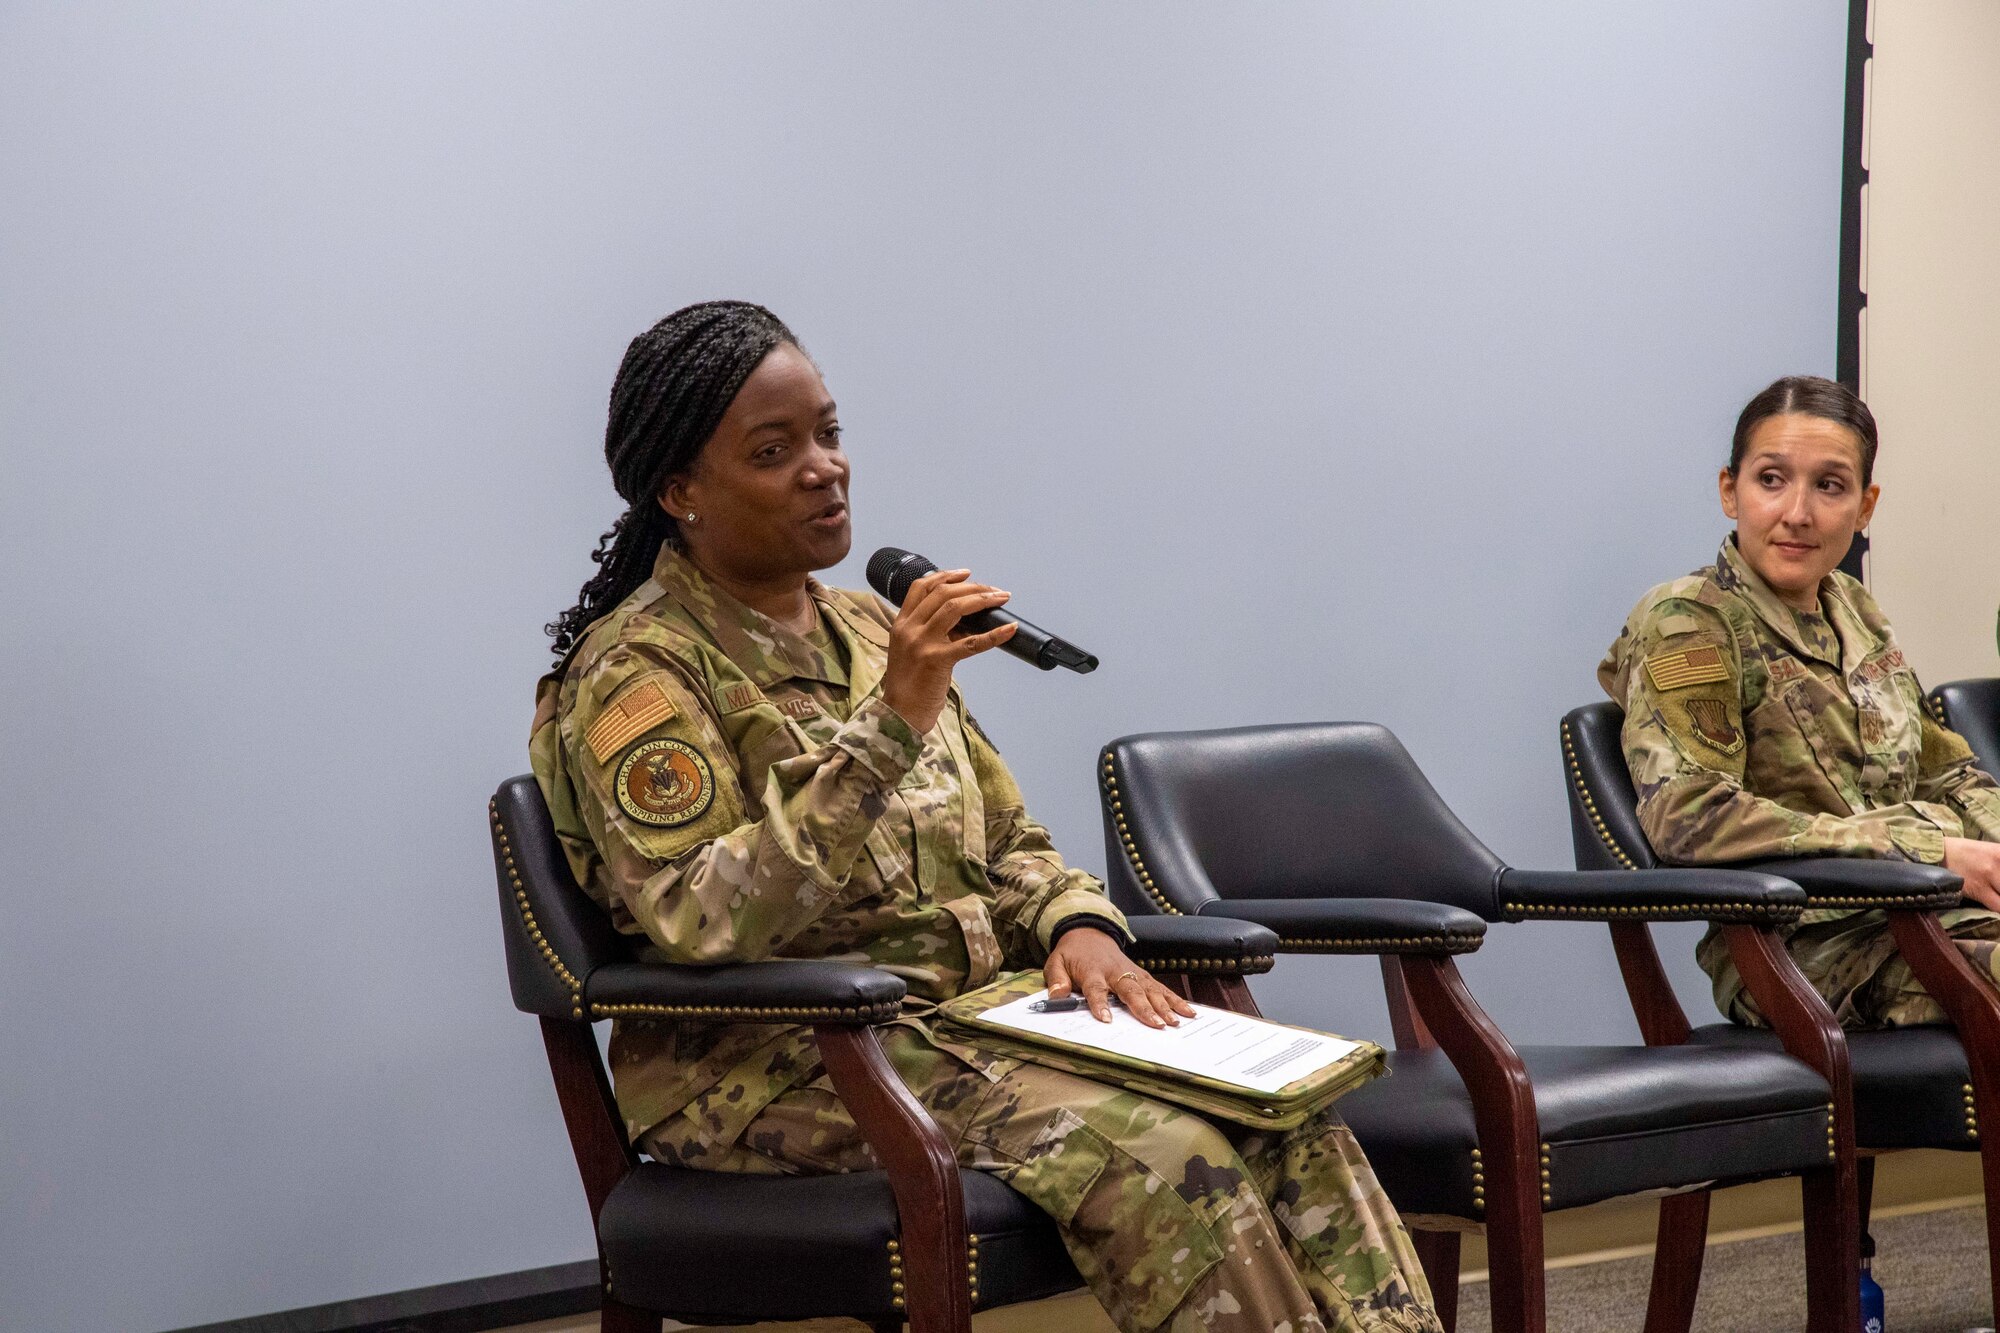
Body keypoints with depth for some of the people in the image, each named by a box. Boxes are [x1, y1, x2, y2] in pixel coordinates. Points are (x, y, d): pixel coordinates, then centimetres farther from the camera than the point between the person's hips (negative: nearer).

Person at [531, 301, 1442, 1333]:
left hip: (970, 1010, 7)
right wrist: (891, 722, -25)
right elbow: (700, 919, -22)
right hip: (772, 1063, -7)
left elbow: (1009, 846, 21)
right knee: (1151, 1150, -30)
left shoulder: (868, 629, 17)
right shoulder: (637, 672, -7)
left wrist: (1079, 927, -3)